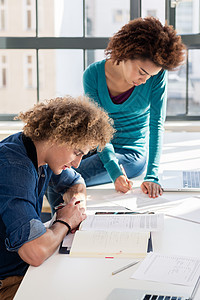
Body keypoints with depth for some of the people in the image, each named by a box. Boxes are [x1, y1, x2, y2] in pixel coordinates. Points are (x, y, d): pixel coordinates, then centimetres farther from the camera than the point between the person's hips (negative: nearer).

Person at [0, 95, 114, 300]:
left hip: (25, 268, 8)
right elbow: (36, 252, -36)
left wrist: (76, 199, -1)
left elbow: (76, 183, 23)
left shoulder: (43, 153, 0)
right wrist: (65, 222, -17)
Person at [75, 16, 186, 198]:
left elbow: (156, 125, -15)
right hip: (98, 147, 3)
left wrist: (152, 176, -26)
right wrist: (114, 171, -28)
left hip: (133, 152, -3)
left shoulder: (157, 77, -15)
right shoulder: (93, 75, -13)